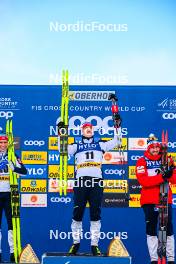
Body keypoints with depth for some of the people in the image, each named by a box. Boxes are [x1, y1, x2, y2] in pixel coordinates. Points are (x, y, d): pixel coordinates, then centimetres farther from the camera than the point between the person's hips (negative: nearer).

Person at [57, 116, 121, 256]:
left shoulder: (100, 144, 19)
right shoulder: (76, 146, 18)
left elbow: (116, 142, 13)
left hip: (96, 182, 0)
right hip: (81, 181, 0)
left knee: (96, 214, -2)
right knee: (77, 213, -3)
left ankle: (94, 245, 1)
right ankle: (76, 243, 8)